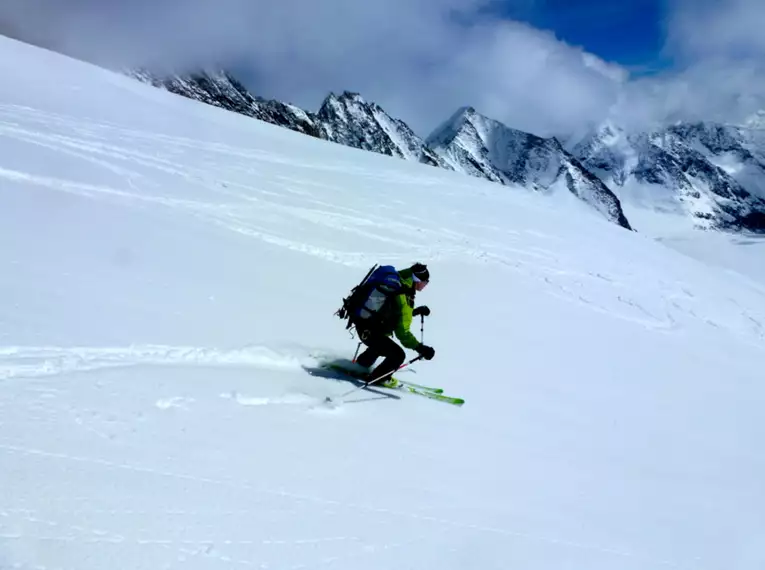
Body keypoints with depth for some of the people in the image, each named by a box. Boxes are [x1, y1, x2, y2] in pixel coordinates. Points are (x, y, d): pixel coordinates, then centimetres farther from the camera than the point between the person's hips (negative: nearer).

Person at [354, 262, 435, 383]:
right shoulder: (404, 299, -27)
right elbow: (402, 332, -29)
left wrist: (417, 311, 12)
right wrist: (420, 348, -29)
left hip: (364, 323, 10)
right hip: (369, 332, -10)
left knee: (381, 342, 37)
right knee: (398, 355, -11)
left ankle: (361, 363, 55)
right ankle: (375, 378, 7)